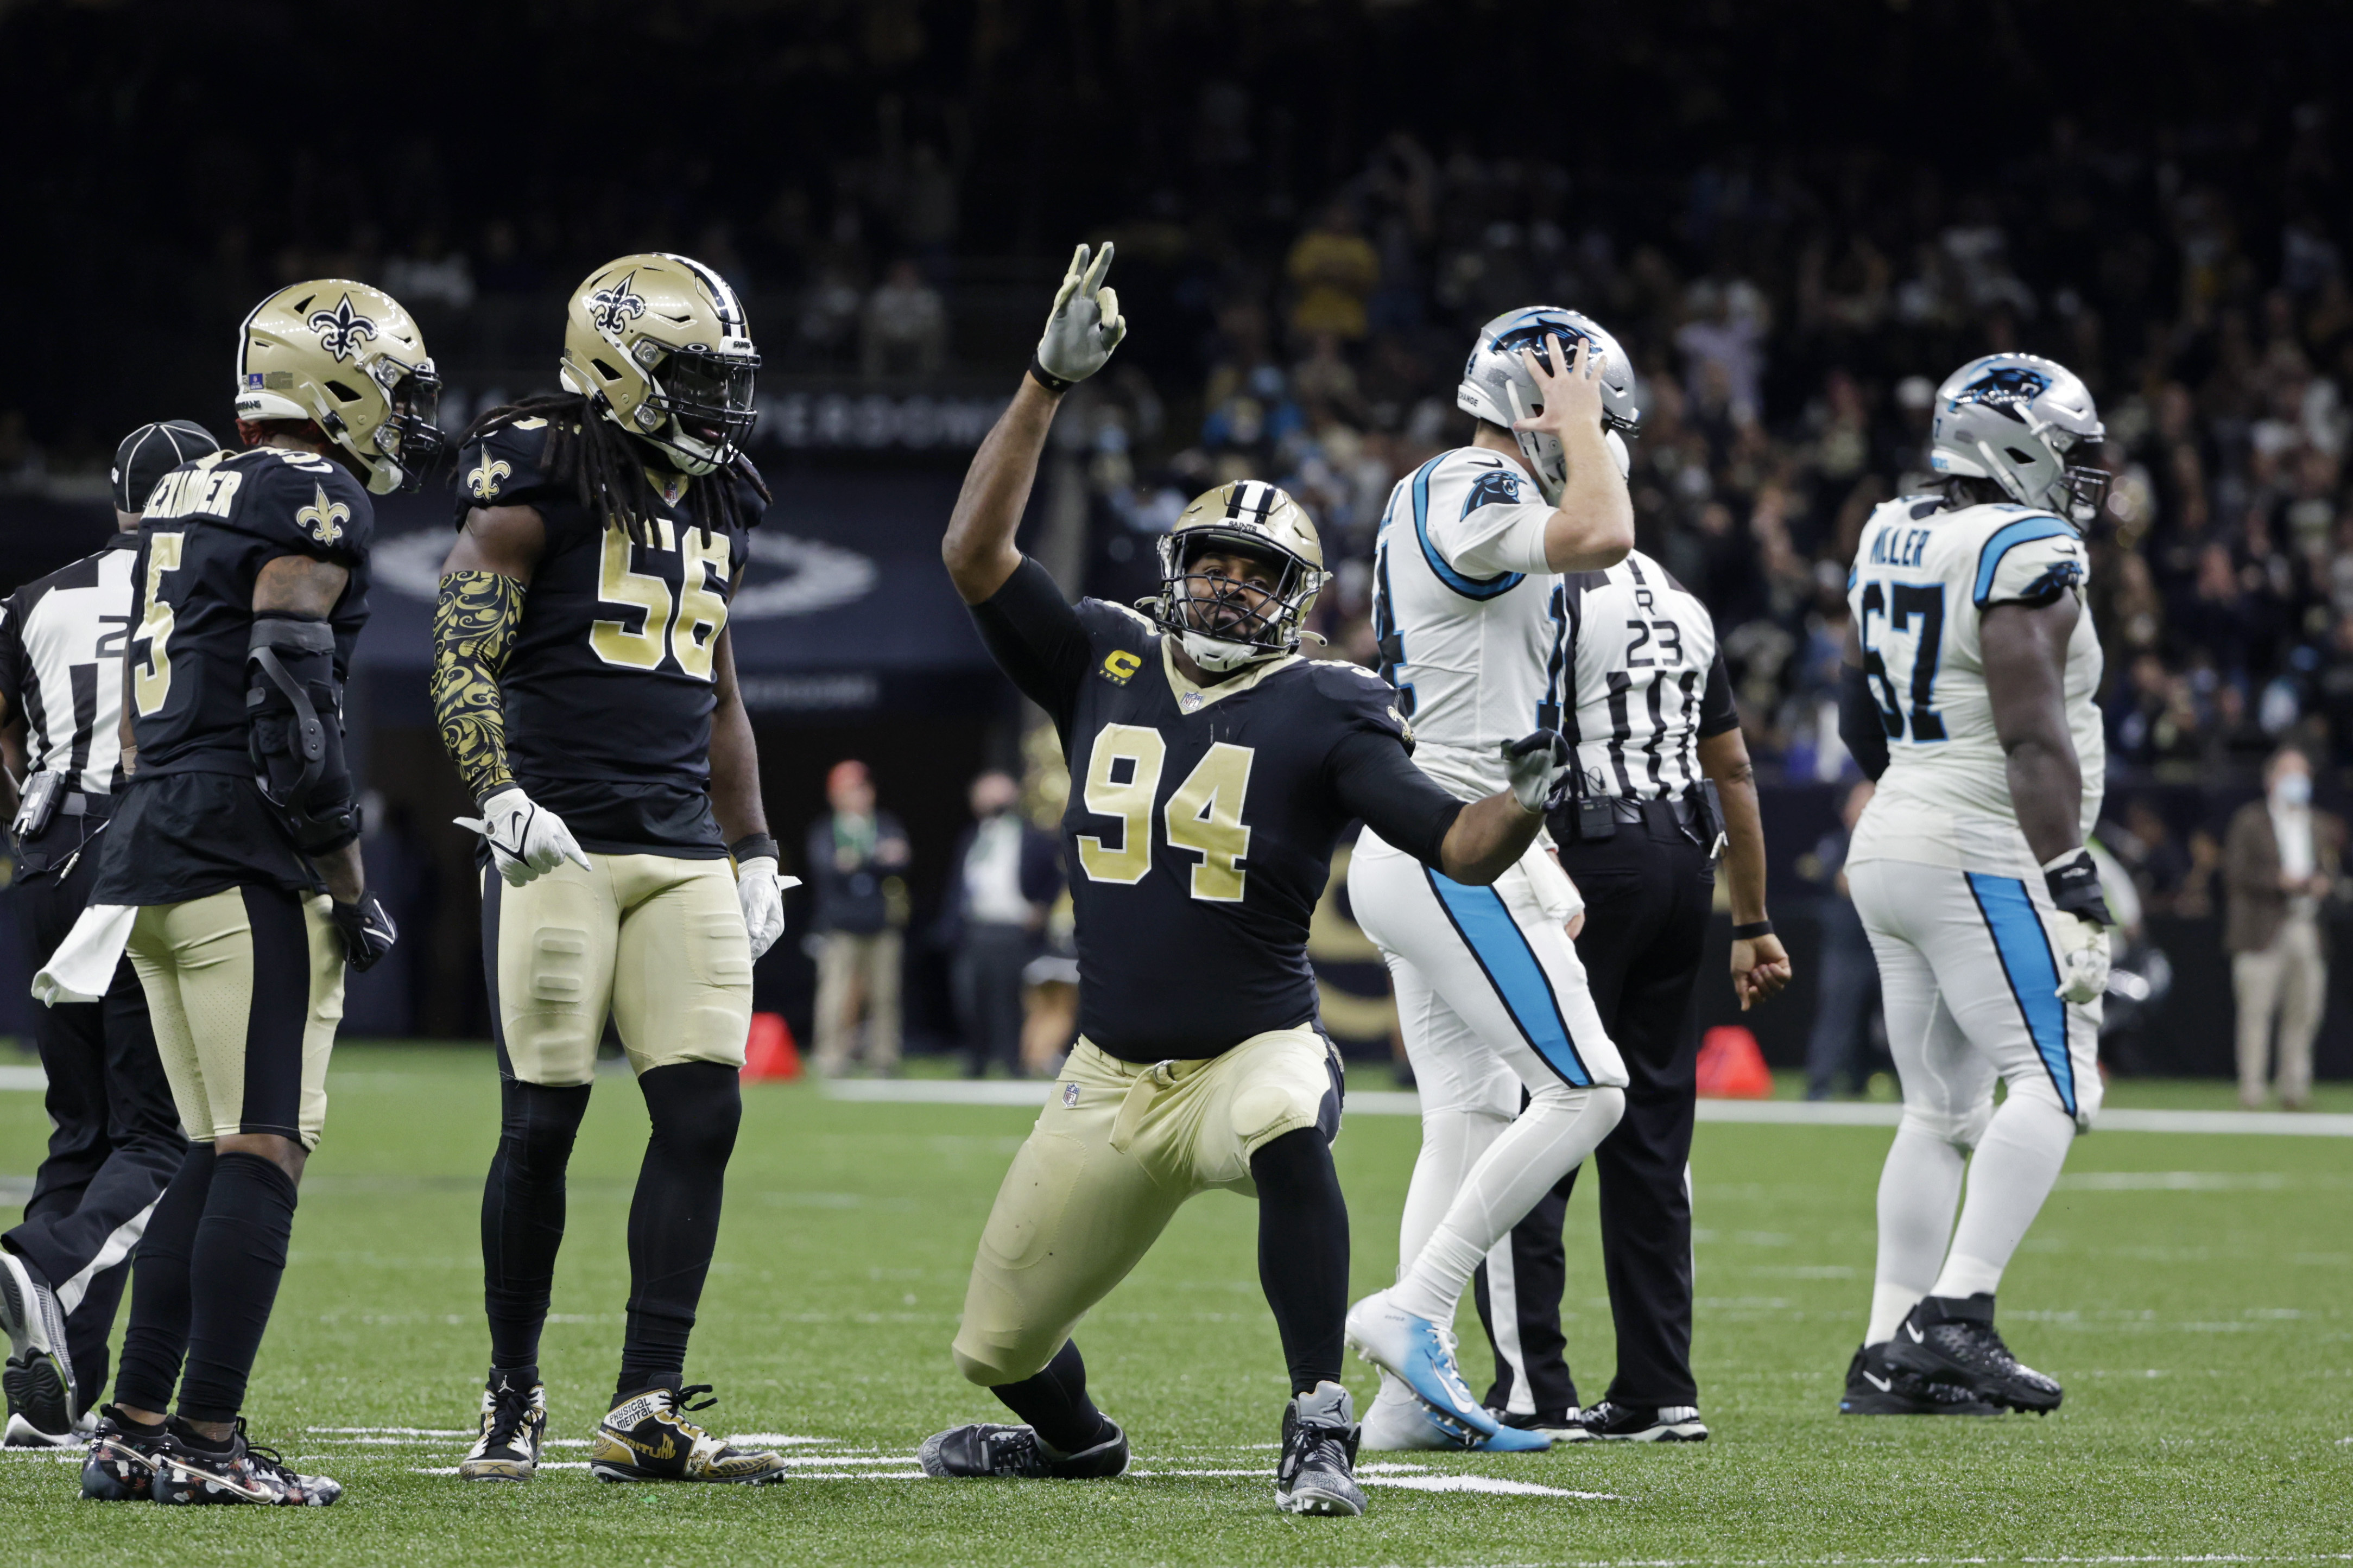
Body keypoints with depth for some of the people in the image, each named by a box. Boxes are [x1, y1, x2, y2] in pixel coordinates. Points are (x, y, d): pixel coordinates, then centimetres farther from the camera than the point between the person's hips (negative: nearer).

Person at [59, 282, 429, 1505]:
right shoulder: (314, 501, -8)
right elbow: (292, 714, -16)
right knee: (261, 1153, -7)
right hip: (250, 865, -9)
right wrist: (352, 891, -11)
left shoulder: (182, 498, 20)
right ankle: (207, 1441, -10)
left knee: (212, 1156, 12)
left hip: (150, 848, 9)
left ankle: (134, 1430, 9)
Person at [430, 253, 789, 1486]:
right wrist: (501, 795, -24)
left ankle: (646, 1413, -4)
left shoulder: (714, 507, 17)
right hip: (559, 842, -6)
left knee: (704, 1110, -5)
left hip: (684, 851, 6)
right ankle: (512, 1403, 10)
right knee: (542, 1122, -3)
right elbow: (461, 660, -10)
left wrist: (755, 852, 22)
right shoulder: (535, 489, -5)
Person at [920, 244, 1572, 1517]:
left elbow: (1461, 850, -13)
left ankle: (1320, 1433, -37)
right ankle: (1075, 1437, 46)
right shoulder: (1103, 667, 4)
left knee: (1287, 1134, -42)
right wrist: (1048, 383, -6)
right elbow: (973, 554, -2)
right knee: (1000, 1348, 10)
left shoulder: (1321, 712, -6)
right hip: (1111, 1076, 4)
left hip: (1254, 1051, -4)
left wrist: (1525, 797, -35)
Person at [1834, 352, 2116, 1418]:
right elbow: (2034, 741, -20)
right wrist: (2072, 883, -19)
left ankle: (1890, 1356, 8)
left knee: (1942, 1110, 11)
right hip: (1981, 857, -9)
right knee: (2054, 1083, -9)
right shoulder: (2023, 553, -14)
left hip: (1891, 843, 9)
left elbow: (1861, 718, 23)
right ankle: (1955, 1317, -19)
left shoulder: (1892, 541, 12)